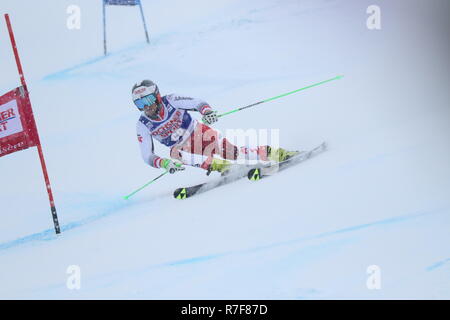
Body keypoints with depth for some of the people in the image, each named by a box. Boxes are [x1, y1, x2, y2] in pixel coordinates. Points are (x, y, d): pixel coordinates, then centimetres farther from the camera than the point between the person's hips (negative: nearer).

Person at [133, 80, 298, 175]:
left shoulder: (170, 101, -12)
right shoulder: (142, 126, -8)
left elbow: (197, 103, -12)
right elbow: (147, 156, -9)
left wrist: (207, 111, -37)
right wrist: (166, 163, -29)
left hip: (199, 132, -2)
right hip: (181, 146, 2)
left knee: (229, 151, -25)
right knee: (175, 153, -34)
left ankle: (276, 153, -18)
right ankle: (222, 166, -42)